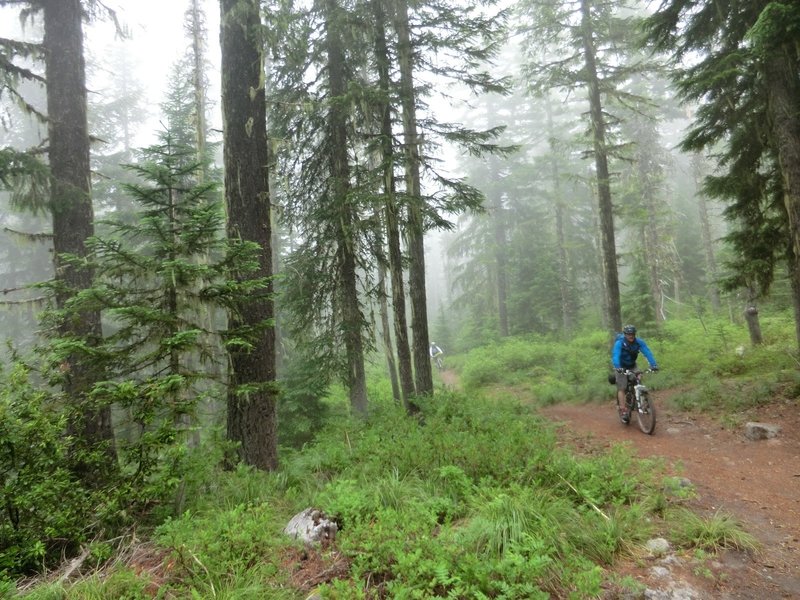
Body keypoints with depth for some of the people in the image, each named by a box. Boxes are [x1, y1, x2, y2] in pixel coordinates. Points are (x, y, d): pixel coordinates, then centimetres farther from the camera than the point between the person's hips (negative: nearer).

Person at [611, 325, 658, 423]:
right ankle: (624, 412, -10)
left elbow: (647, 353, -24)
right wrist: (617, 367, -55)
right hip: (621, 367, -3)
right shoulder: (619, 343, -26)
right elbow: (615, 355, -38)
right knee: (621, 388, -11)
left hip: (632, 366, 3)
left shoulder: (639, 342, -15)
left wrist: (653, 364, -40)